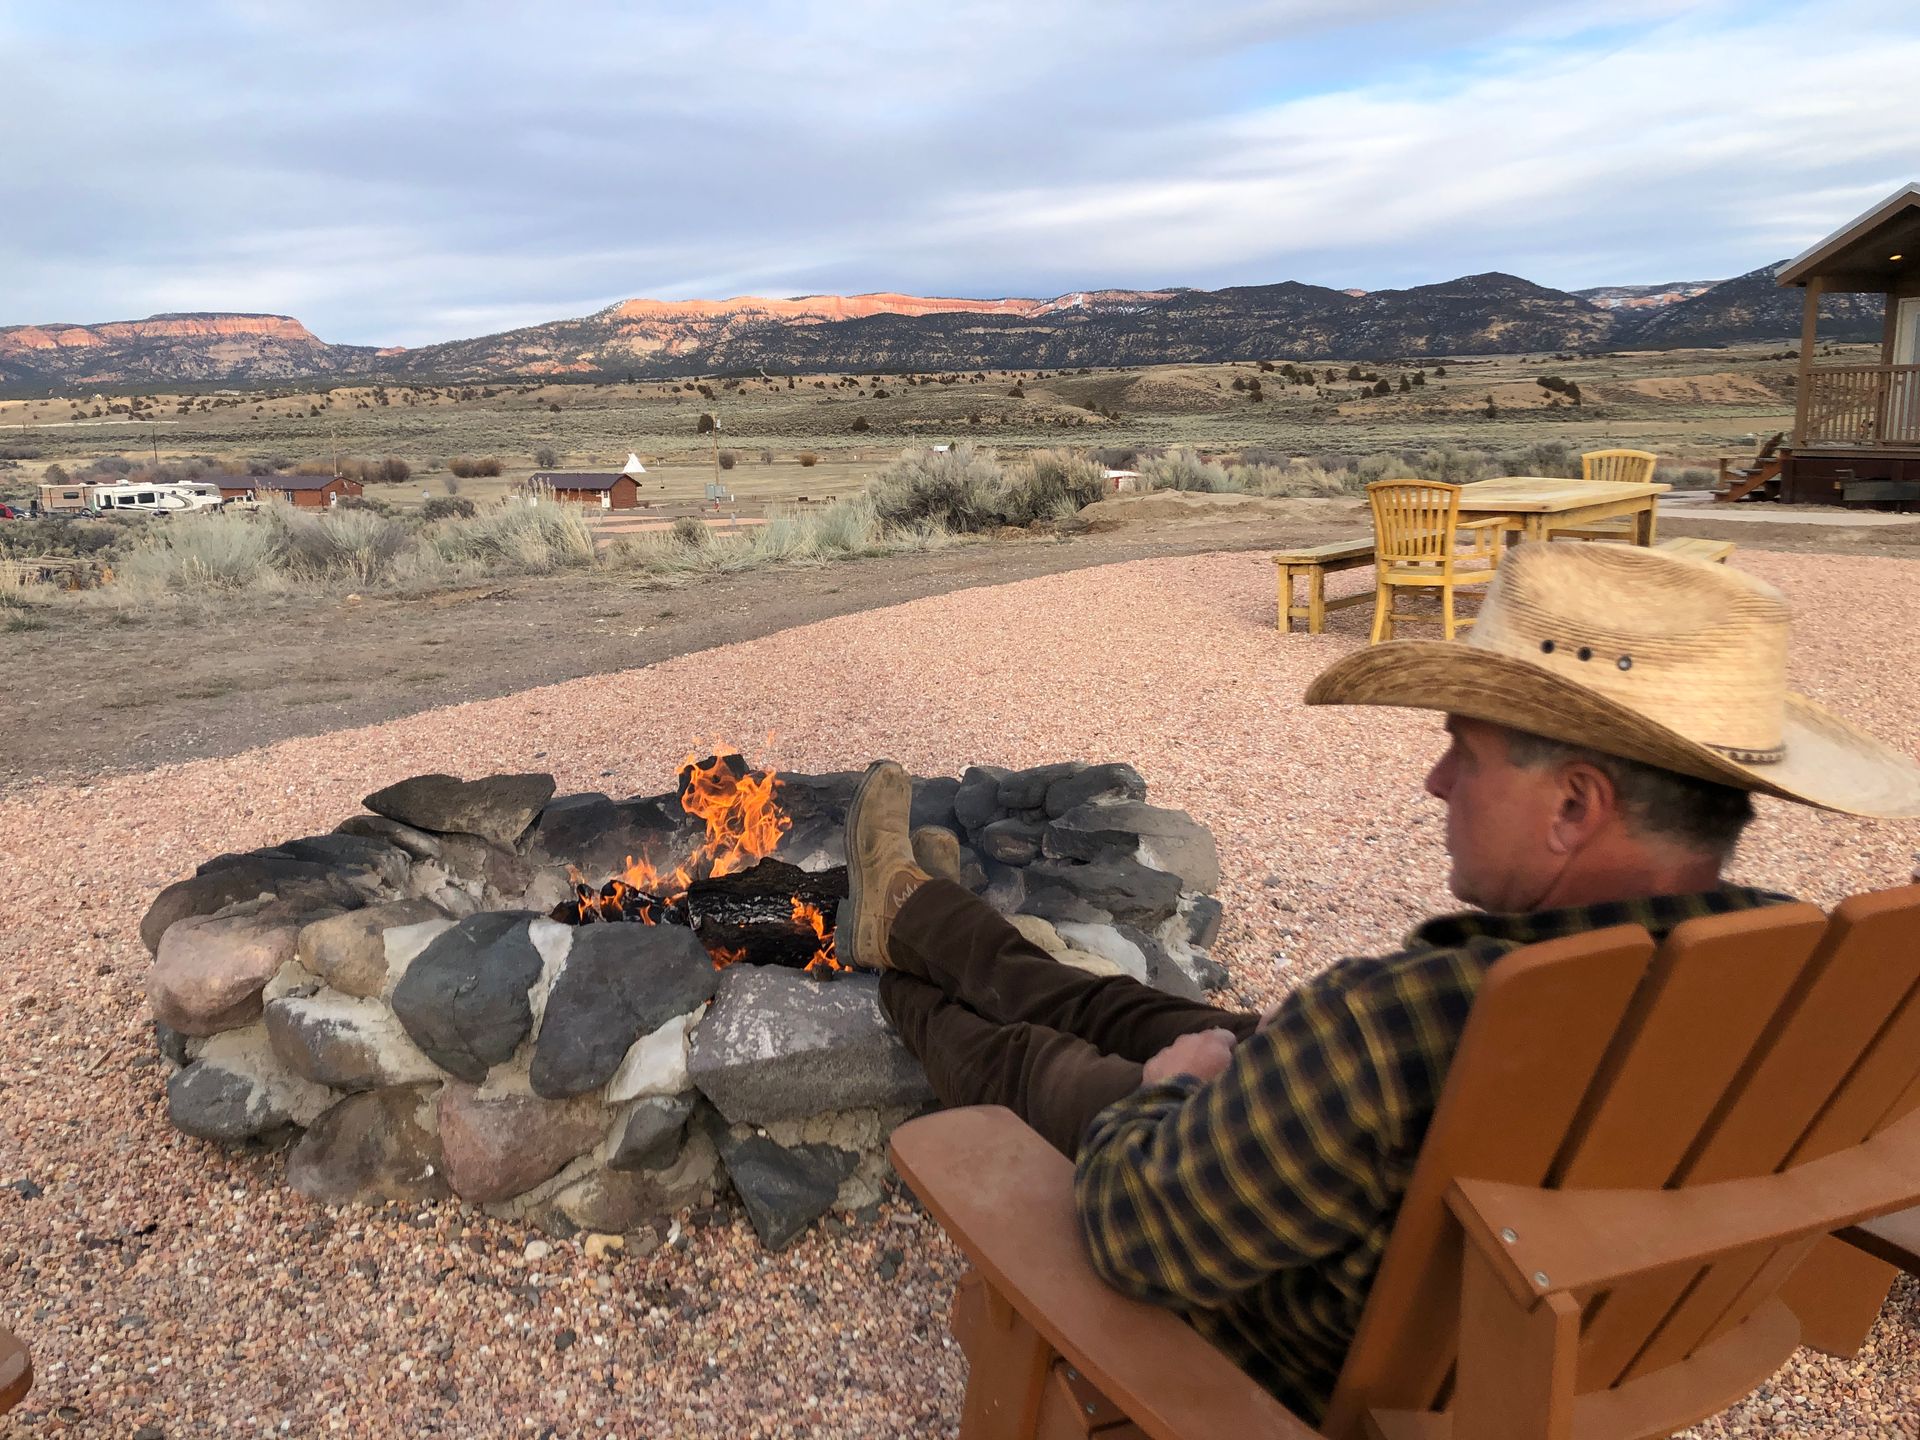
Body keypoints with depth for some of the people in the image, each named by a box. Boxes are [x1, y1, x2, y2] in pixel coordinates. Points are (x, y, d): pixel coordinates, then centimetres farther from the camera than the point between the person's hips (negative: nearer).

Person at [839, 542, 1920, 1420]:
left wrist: (1180, 1090, -8)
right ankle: (914, 917, 48)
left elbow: (1143, 1231, -30)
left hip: (1323, 1375, -5)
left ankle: (906, 977, 52)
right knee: (1139, 1015, 21)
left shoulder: (1392, 1032, -46)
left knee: (1033, 1067, 17)